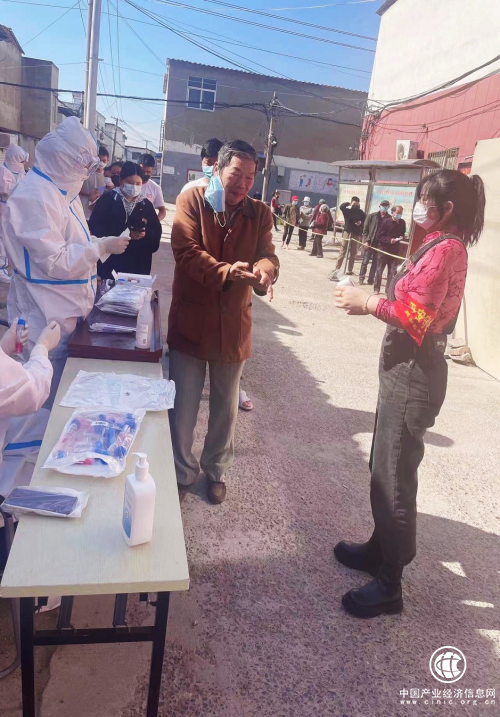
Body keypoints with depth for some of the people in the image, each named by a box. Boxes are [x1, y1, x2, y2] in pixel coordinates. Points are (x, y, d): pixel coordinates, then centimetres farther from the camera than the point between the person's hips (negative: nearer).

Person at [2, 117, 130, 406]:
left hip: (67, 305, 10)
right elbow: (55, 261, -23)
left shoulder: (62, 189, 13)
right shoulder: (35, 195, -19)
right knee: (46, 398, 3)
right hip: (47, 312, -10)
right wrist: (103, 247, -19)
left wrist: (108, 242, 4)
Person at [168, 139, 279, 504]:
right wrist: (226, 272, -35)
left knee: (226, 407, 16)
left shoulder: (259, 212, 3)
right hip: (190, 320, -2)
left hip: (234, 323, 3)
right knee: (183, 406, 8)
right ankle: (182, 473, 31)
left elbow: (268, 254, -8)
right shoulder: (192, 199, -5)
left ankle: (216, 471, 39)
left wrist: (263, 272, -33)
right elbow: (186, 251, -17)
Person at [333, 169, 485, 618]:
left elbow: (414, 316, -24)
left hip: (413, 375, -11)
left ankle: (389, 586, 15)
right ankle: (381, 549, 38)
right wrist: (371, 302, 5)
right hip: (407, 368, 11)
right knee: (384, 468, 20)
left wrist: (366, 302, -14)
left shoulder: (444, 250, -17)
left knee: (394, 478, -1)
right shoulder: (442, 246, 15)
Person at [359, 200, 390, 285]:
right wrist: (366, 241, -6)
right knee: (365, 261, 3)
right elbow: (365, 229, 2)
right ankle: (361, 277, 13)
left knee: (375, 263, 7)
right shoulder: (371, 216, 2)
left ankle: (371, 278, 16)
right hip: (370, 243, -1)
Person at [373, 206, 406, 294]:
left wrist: (401, 237, -3)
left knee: (392, 271, 3)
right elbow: (379, 236, -7)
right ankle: (376, 288, 14)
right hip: (383, 249, -3)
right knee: (379, 270, 4)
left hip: (395, 250, 3)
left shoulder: (402, 223, 3)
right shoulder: (386, 221, -8)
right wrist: (389, 240, -19)